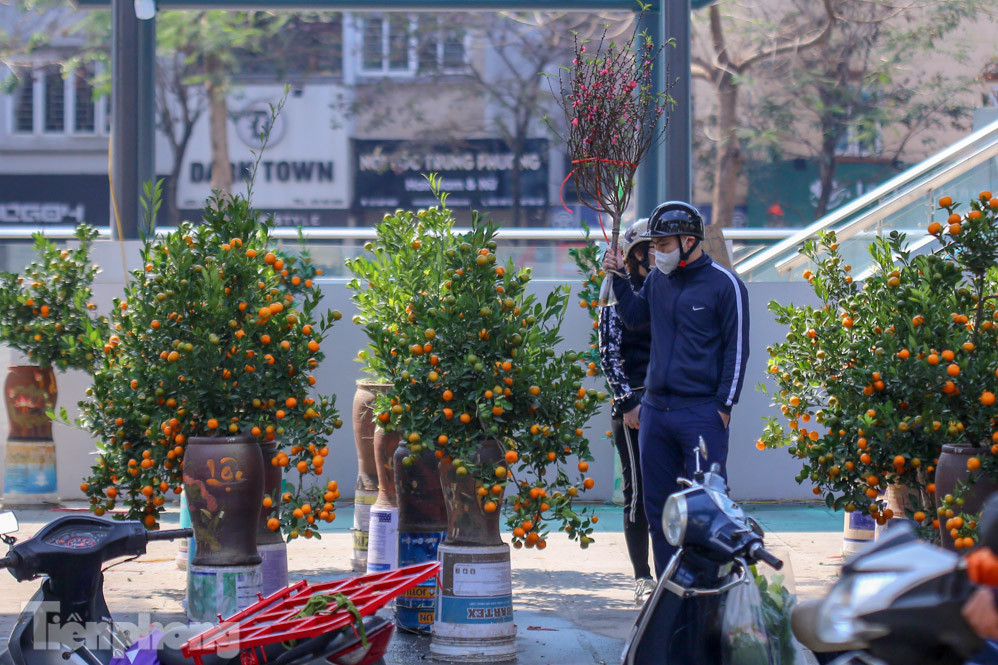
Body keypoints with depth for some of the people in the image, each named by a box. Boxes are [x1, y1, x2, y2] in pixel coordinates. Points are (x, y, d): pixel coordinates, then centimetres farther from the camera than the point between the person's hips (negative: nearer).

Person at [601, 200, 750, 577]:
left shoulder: (724, 284, -4)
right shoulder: (659, 278, 12)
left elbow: (737, 349, -4)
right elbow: (633, 317, 27)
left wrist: (724, 406, -9)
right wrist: (618, 278, 12)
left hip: (701, 413, -6)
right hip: (655, 410, 6)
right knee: (657, 504, 9)